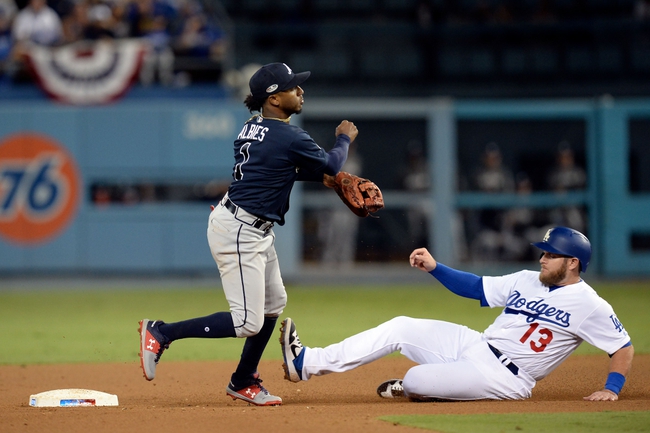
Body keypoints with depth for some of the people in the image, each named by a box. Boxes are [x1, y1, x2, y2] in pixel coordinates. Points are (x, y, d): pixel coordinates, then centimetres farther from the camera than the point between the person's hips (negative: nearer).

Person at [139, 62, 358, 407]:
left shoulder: (252, 128, 8)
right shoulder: (289, 138, -18)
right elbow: (331, 165, -3)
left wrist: (321, 175, 15)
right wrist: (344, 139, 16)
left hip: (256, 232, 10)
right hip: (239, 232, -10)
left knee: (274, 304, 19)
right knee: (248, 323, -9)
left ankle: (243, 382, 29)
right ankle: (160, 333, -4)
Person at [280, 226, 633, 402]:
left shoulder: (588, 305, -10)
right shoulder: (526, 281, 10)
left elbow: (624, 347, -9)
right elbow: (476, 287, 14)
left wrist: (612, 389, -22)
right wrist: (434, 268, 3)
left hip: (505, 378, -8)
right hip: (475, 344, 8)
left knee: (416, 380, -21)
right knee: (400, 328, -2)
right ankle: (307, 362, -4)